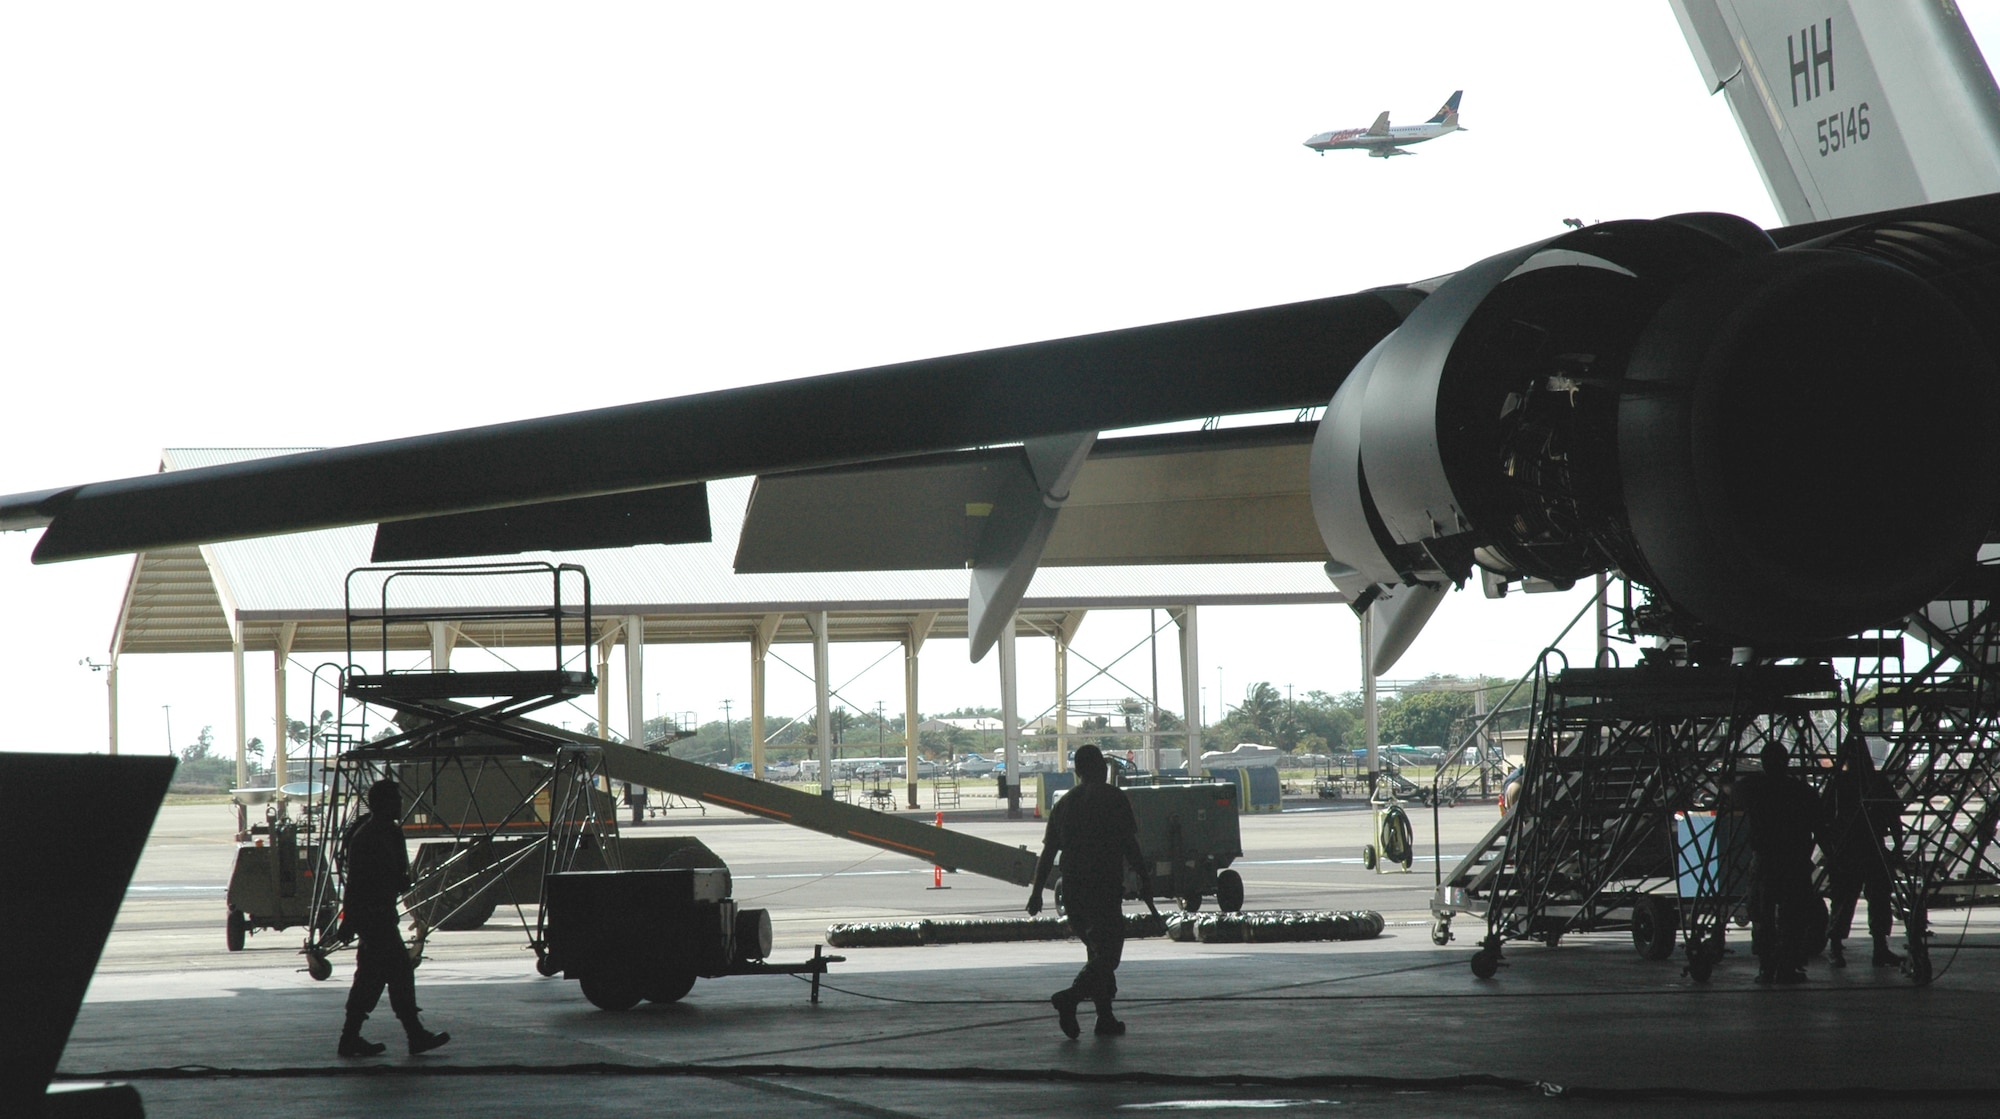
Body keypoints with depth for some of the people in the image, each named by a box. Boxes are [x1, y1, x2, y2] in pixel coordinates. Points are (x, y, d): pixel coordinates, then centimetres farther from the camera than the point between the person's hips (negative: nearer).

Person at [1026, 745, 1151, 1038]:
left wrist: (1037, 891, 12)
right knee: (1107, 955, -5)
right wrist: (1144, 877, 2)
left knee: (1097, 953, 17)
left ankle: (1106, 1019, 16)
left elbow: (1048, 852, 10)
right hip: (1105, 890, -6)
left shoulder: (1064, 803, 11)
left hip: (1073, 891, 6)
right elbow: (1129, 844, -8)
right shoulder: (1113, 797, -5)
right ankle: (1070, 998, -27)